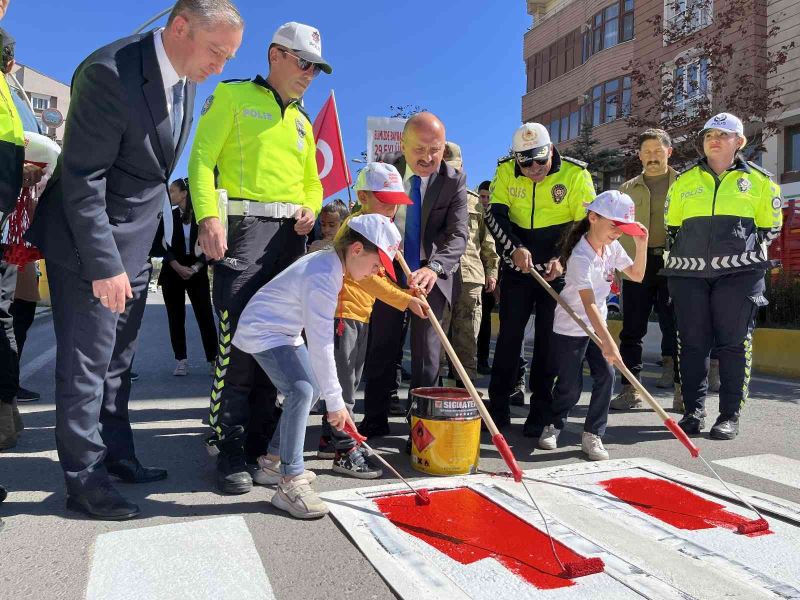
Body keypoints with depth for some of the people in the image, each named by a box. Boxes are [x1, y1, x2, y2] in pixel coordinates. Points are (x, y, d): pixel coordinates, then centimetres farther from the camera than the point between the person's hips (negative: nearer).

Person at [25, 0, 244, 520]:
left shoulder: (186, 77, 4)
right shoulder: (110, 72, -22)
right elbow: (82, 181, -22)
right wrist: (104, 264, -22)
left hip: (137, 240, 8)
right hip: (91, 241, -8)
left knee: (117, 359, 16)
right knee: (86, 363, 0)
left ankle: (116, 455, 29)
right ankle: (85, 477, 13)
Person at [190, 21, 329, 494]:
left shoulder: (302, 123, 24)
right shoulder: (233, 96, 5)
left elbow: (312, 181, 27)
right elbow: (202, 159, -4)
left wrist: (311, 208, 4)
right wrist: (209, 216, -19)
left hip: (291, 235, 7)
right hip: (243, 226, -6)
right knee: (238, 340, -13)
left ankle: (259, 444, 16)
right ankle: (231, 451, -1)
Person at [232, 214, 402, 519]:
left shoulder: (330, 261, -1)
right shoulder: (322, 278, -31)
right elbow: (321, 345, -31)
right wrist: (335, 402, -26)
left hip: (284, 330, 10)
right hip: (261, 332, -10)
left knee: (313, 389, 13)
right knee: (301, 390, -26)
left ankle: (275, 456, 28)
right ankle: (290, 481, -19)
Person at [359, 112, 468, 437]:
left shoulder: (454, 180, -11)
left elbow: (457, 235, -20)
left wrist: (433, 268, -40)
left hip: (432, 276, -2)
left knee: (426, 352, 3)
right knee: (381, 348, 8)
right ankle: (376, 418, 22)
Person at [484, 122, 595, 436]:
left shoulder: (576, 174, -10)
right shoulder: (505, 171, -5)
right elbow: (496, 216, -7)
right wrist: (515, 248, -23)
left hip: (558, 269, -1)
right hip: (517, 266, 2)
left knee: (549, 340, 2)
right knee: (509, 335, 5)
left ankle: (541, 412, 13)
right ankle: (498, 407, 16)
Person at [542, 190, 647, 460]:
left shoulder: (613, 247, -1)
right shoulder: (580, 256, -26)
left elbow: (636, 275, 11)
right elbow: (589, 303, -34)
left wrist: (641, 245, -5)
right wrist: (608, 342, -40)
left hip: (596, 326, 7)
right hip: (570, 328, -7)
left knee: (606, 376, -7)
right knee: (570, 385, 0)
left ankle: (592, 434, 7)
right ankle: (553, 425, 28)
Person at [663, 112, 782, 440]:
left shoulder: (759, 180, 8)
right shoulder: (684, 180, 13)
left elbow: (770, 228, 12)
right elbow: (672, 226, 18)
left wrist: (742, 252, 2)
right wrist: (682, 257, 9)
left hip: (739, 274, -2)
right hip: (689, 273, 2)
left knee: (734, 343, 0)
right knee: (692, 343, 3)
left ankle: (730, 416, 9)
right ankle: (694, 410, 13)